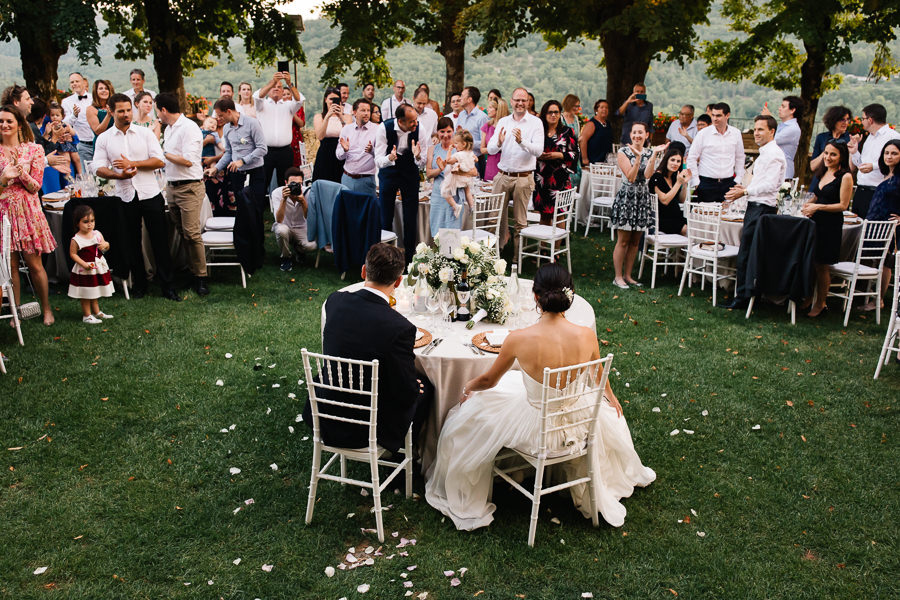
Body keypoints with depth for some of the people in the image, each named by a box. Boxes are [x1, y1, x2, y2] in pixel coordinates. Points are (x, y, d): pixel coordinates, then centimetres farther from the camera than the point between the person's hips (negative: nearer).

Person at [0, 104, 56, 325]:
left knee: (34, 264, 0)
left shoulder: (34, 150, 3)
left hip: (27, 210, -1)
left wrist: (21, 172, -16)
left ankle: (46, 309, 12)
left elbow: (36, 186, 1)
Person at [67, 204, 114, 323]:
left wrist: (105, 245, -14)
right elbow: (73, 254, -12)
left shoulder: (97, 234, 0)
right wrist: (84, 264, -21)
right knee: (86, 294, 4)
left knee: (95, 291, 19)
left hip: (99, 268, 5)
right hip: (84, 271, -5)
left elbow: (106, 245, 10)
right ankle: (87, 315, 15)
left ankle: (97, 312, 32)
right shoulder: (76, 240, -15)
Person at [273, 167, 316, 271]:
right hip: (284, 226, -1)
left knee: (312, 246, -29)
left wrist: (303, 201, -37)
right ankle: (286, 257, -7)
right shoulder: (277, 193, -19)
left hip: (301, 228, 1)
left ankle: (297, 248, 12)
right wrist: (284, 199, -39)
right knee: (282, 230, -38)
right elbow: (279, 220, -28)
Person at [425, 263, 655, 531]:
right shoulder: (587, 336, -19)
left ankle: (465, 501, 45)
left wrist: (468, 387, 17)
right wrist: (611, 397, 29)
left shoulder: (518, 340, -27)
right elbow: (599, 378, 5)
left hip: (535, 429, -2)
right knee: (606, 409, 38)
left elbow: (488, 381, -8)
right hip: (577, 423, 2)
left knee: (466, 413, 24)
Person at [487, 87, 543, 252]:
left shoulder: (535, 122, -1)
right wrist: (499, 143, -20)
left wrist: (522, 142, -30)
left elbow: (539, 150, -13)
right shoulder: (503, 122, 10)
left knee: (520, 220, 4)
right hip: (503, 175, 3)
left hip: (523, 177, -3)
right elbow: (490, 149, 2)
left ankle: (518, 255, 13)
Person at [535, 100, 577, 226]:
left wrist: (559, 155, -13)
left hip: (561, 177, -3)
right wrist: (538, 155, -7)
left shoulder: (567, 132, 4)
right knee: (544, 213, 7)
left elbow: (575, 154, 0)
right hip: (542, 177, 3)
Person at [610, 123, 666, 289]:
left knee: (635, 241, 9)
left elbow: (648, 175, -10)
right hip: (626, 197, -5)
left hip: (642, 198, 5)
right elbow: (630, 177, -14)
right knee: (623, 241, -2)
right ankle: (618, 277, 7)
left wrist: (654, 154, -18)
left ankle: (627, 275, 19)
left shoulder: (650, 153, 8)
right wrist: (638, 157, -22)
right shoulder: (623, 152, -4)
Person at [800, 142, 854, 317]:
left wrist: (818, 207, -18)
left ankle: (820, 303, 13)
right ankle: (808, 298, 22)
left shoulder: (845, 177, -9)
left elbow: (843, 205, -12)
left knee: (822, 266, 0)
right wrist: (808, 204, 3)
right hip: (815, 222, 6)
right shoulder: (822, 173, 13)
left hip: (831, 225, -6)